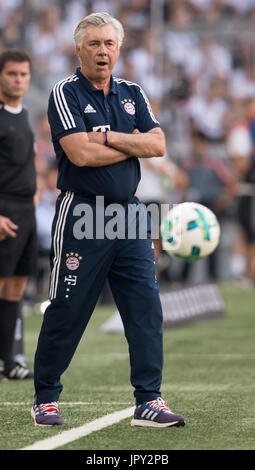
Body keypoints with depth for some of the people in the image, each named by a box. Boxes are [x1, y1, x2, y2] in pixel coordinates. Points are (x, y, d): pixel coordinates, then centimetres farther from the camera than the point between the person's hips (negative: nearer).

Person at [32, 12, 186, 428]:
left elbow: (157, 145, 1)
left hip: (128, 215, 5)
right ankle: (45, 399, 13)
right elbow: (81, 153, -17)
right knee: (66, 313, 0)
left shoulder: (132, 94, 13)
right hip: (81, 217, -5)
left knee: (146, 308, -1)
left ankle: (149, 401, 2)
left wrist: (110, 137, -10)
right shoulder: (66, 94, -5)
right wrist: (133, 144, -5)